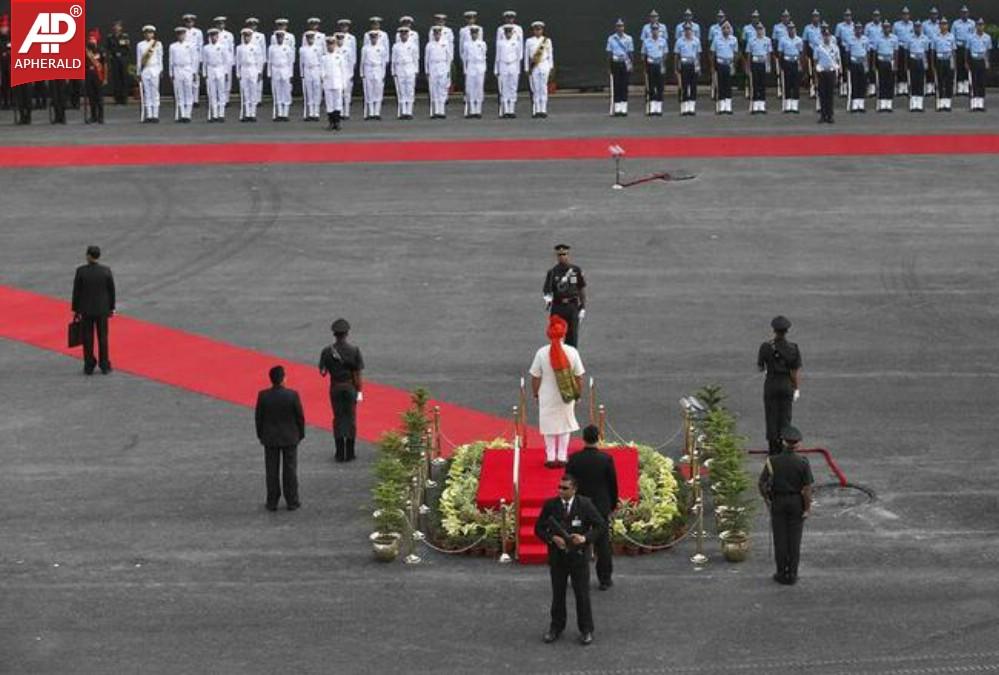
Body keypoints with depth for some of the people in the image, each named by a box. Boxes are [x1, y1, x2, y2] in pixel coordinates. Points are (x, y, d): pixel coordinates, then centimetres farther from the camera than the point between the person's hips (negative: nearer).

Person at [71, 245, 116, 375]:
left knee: (87, 339, 8)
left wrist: (75, 310, 1)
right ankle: (104, 366, 13)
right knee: (103, 337, 10)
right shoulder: (106, 270, -11)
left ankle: (89, 367, 12)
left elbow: (76, 292, -9)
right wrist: (111, 308, 9)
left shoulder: (81, 271, -15)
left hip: (85, 310, -1)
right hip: (102, 309, 1)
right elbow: (111, 290, -4)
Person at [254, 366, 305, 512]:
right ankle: (292, 501, 14)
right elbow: (300, 416, -8)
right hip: (290, 438, -1)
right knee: (290, 470, 10)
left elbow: (258, 417, -4)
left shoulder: (263, 396, -13)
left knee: (272, 472, 9)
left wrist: (261, 436, 10)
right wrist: (300, 434, 7)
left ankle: (272, 502, 13)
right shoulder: (292, 395, -16)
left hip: (270, 439, 1)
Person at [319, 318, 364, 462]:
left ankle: (340, 454, 9)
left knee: (338, 418, 10)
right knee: (350, 418, 8)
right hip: (350, 387, -1)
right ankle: (349, 453, 10)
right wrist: (359, 392, -4)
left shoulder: (327, 351, -9)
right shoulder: (354, 351, -11)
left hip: (335, 387, 1)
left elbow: (322, 372, -5)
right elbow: (357, 373, -10)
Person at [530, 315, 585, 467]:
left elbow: (535, 377, -9)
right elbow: (579, 376, -7)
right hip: (566, 397, 1)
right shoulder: (572, 352, -14)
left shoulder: (541, 353, -17)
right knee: (565, 425, 17)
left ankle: (551, 457, 18)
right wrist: (578, 394, 8)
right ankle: (562, 457, 19)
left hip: (547, 396, -1)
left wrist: (536, 393, 7)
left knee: (549, 426, 15)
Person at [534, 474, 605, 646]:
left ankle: (586, 630, 15)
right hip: (557, 556, 2)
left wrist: (585, 538, -23)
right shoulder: (550, 505, -6)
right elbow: (539, 528, -1)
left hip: (578, 556, -2)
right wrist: (553, 538, -20)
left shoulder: (585, 505, -10)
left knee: (582, 594, 3)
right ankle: (556, 628, 26)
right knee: (557, 594, 12)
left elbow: (601, 526, -7)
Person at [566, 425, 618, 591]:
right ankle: (605, 579, 11)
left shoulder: (574, 459, -10)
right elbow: (613, 484, -4)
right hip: (601, 506, -1)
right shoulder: (606, 459, -12)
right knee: (602, 543, 7)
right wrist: (613, 505, 10)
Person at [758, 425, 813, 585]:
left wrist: (766, 500, 10)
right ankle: (792, 575, 12)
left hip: (778, 502, 0)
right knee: (794, 540, 8)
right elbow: (807, 488, -16)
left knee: (780, 539, 10)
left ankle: (782, 574, 14)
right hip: (797, 503, 0)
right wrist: (807, 508, -4)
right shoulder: (803, 463, -16)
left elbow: (762, 483, -8)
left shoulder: (772, 461, -14)